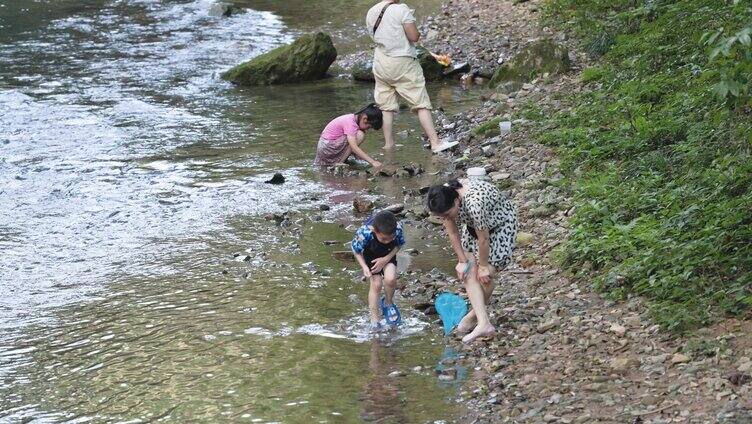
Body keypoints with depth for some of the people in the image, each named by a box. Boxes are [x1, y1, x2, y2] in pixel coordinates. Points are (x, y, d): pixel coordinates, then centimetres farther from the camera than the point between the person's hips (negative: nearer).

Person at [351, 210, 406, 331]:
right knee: (376, 284, -8)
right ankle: (375, 320, 12)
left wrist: (386, 259, -22)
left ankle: (388, 303, 12)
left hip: (388, 255, 1)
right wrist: (364, 267, -27)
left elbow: (399, 244, -12)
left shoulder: (398, 229, -36)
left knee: (390, 279, -21)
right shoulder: (364, 233, -40)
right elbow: (356, 250, -17)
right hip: (371, 256, -1)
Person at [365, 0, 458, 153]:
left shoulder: (371, 13, 5)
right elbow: (414, 36, -17)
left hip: (381, 63, 6)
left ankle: (388, 145, 13)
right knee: (421, 104, -3)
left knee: (386, 107, 12)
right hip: (403, 63, -5)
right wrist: (418, 33, 5)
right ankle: (435, 143, -8)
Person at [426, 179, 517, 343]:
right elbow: (453, 233, -9)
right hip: (474, 227, 6)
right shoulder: (444, 201, -23)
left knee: (484, 276, -9)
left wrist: (484, 266, -18)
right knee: (469, 273, -7)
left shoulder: (474, 203, -43)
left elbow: (483, 239, -30)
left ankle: (476, 313, 17)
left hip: (501, 226, -6)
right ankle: (483, 324, -9)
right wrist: (462, 261, -8)